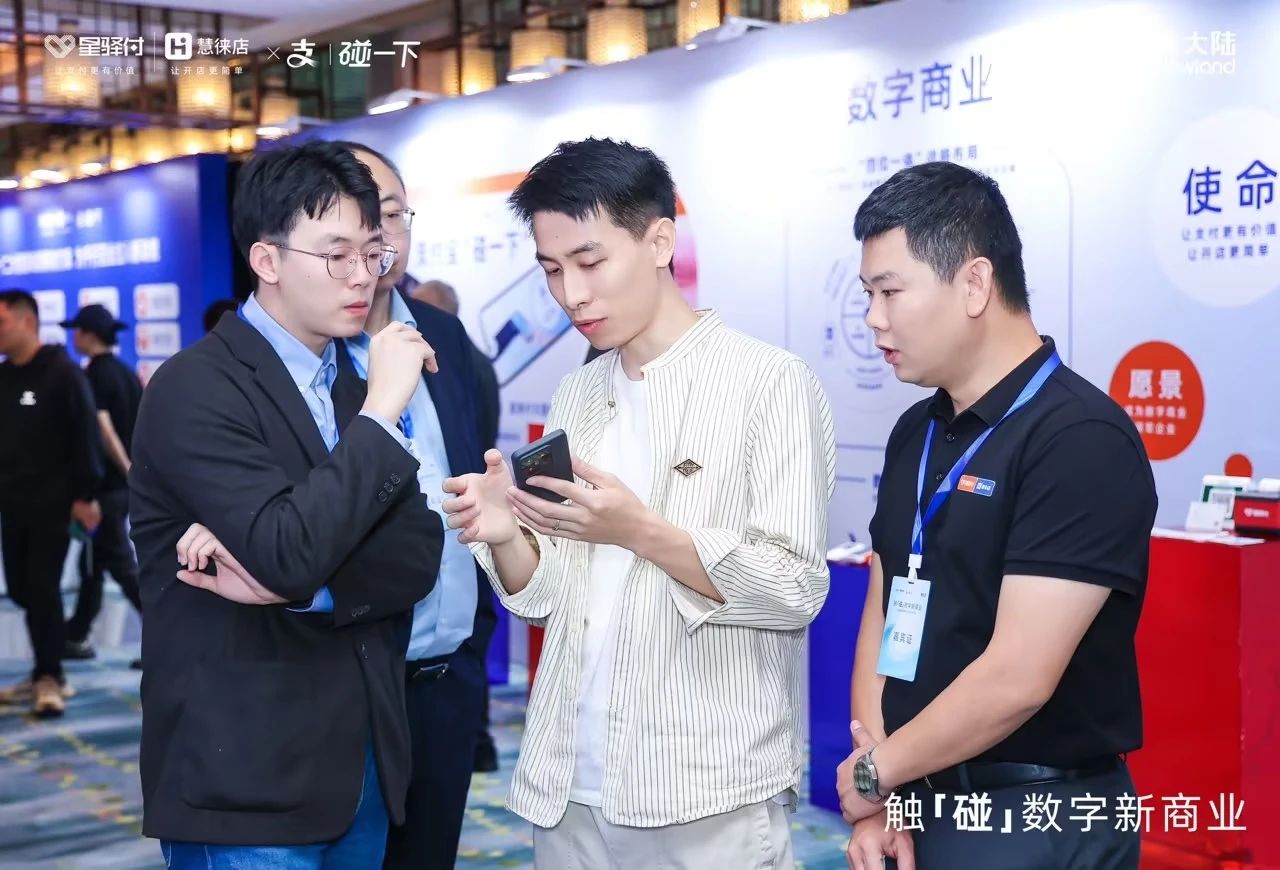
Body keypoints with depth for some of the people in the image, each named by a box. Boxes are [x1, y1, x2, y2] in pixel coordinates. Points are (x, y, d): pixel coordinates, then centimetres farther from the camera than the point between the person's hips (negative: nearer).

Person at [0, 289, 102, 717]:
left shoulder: (62, 373, -8)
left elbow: (85, 436, -11)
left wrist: (85, 495, -14)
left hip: (53, 503, -6)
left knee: (43, 589, -6)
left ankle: (49, 676, 5)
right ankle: (48, 673, 19)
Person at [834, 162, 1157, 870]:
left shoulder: (1081, 440, -18)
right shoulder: (915, 434, 7)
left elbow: (1017, 679, -24)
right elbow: (883, 618, 6)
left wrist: (875, 770, -11)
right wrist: (875, 799, -4)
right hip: (917, 798, 7)